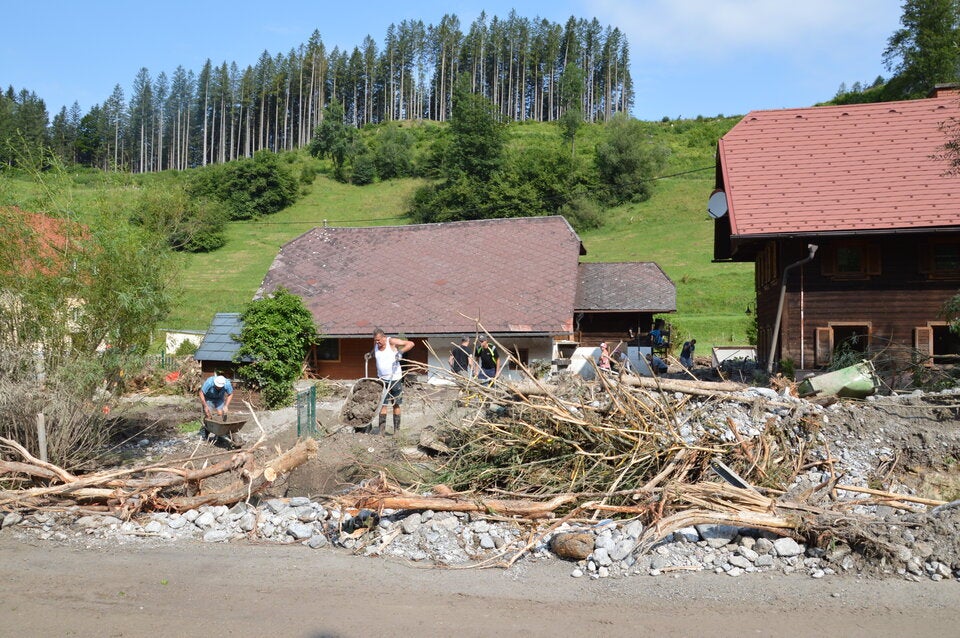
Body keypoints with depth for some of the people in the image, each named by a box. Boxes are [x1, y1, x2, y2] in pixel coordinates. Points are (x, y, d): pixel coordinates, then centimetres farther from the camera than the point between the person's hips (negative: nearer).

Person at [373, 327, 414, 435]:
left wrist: (401, 352, -27)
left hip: (395, 378, -4)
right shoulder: (376, 344, 4)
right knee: (382, 404, -4)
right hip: (382, 379, 4)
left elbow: (410, 344, -16)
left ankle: (397, 429, 12)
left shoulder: (391, 341, -11)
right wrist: (370, 355, 12)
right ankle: (381, 429, -3)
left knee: (396, 404, 6)